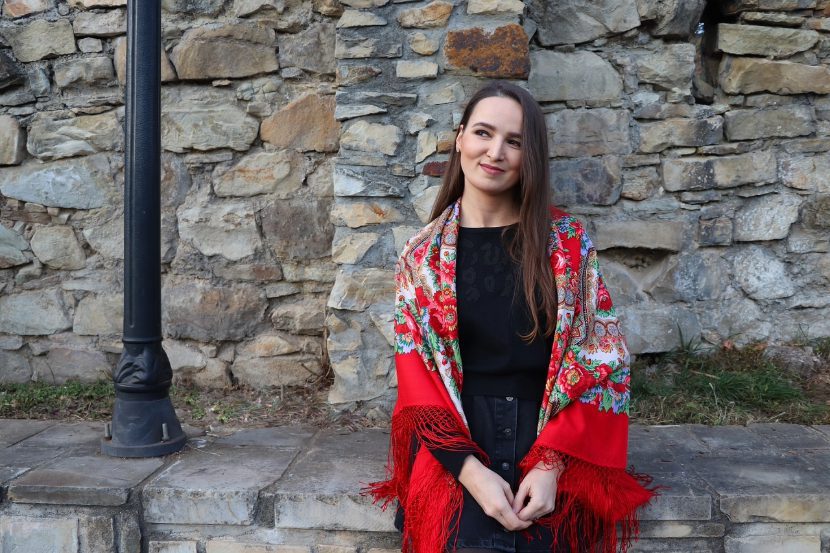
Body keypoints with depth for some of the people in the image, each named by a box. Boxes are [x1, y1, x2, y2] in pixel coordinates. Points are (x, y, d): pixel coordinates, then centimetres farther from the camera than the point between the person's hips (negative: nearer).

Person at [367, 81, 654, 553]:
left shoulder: (568, 242, 2)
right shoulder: (422, 257, 4)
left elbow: (601, 358, -1)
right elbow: (417, 377, 0)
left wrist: (551, 463, -13)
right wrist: (470, 470, -15)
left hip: (554, 444, 0)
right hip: (454, 447, 0)